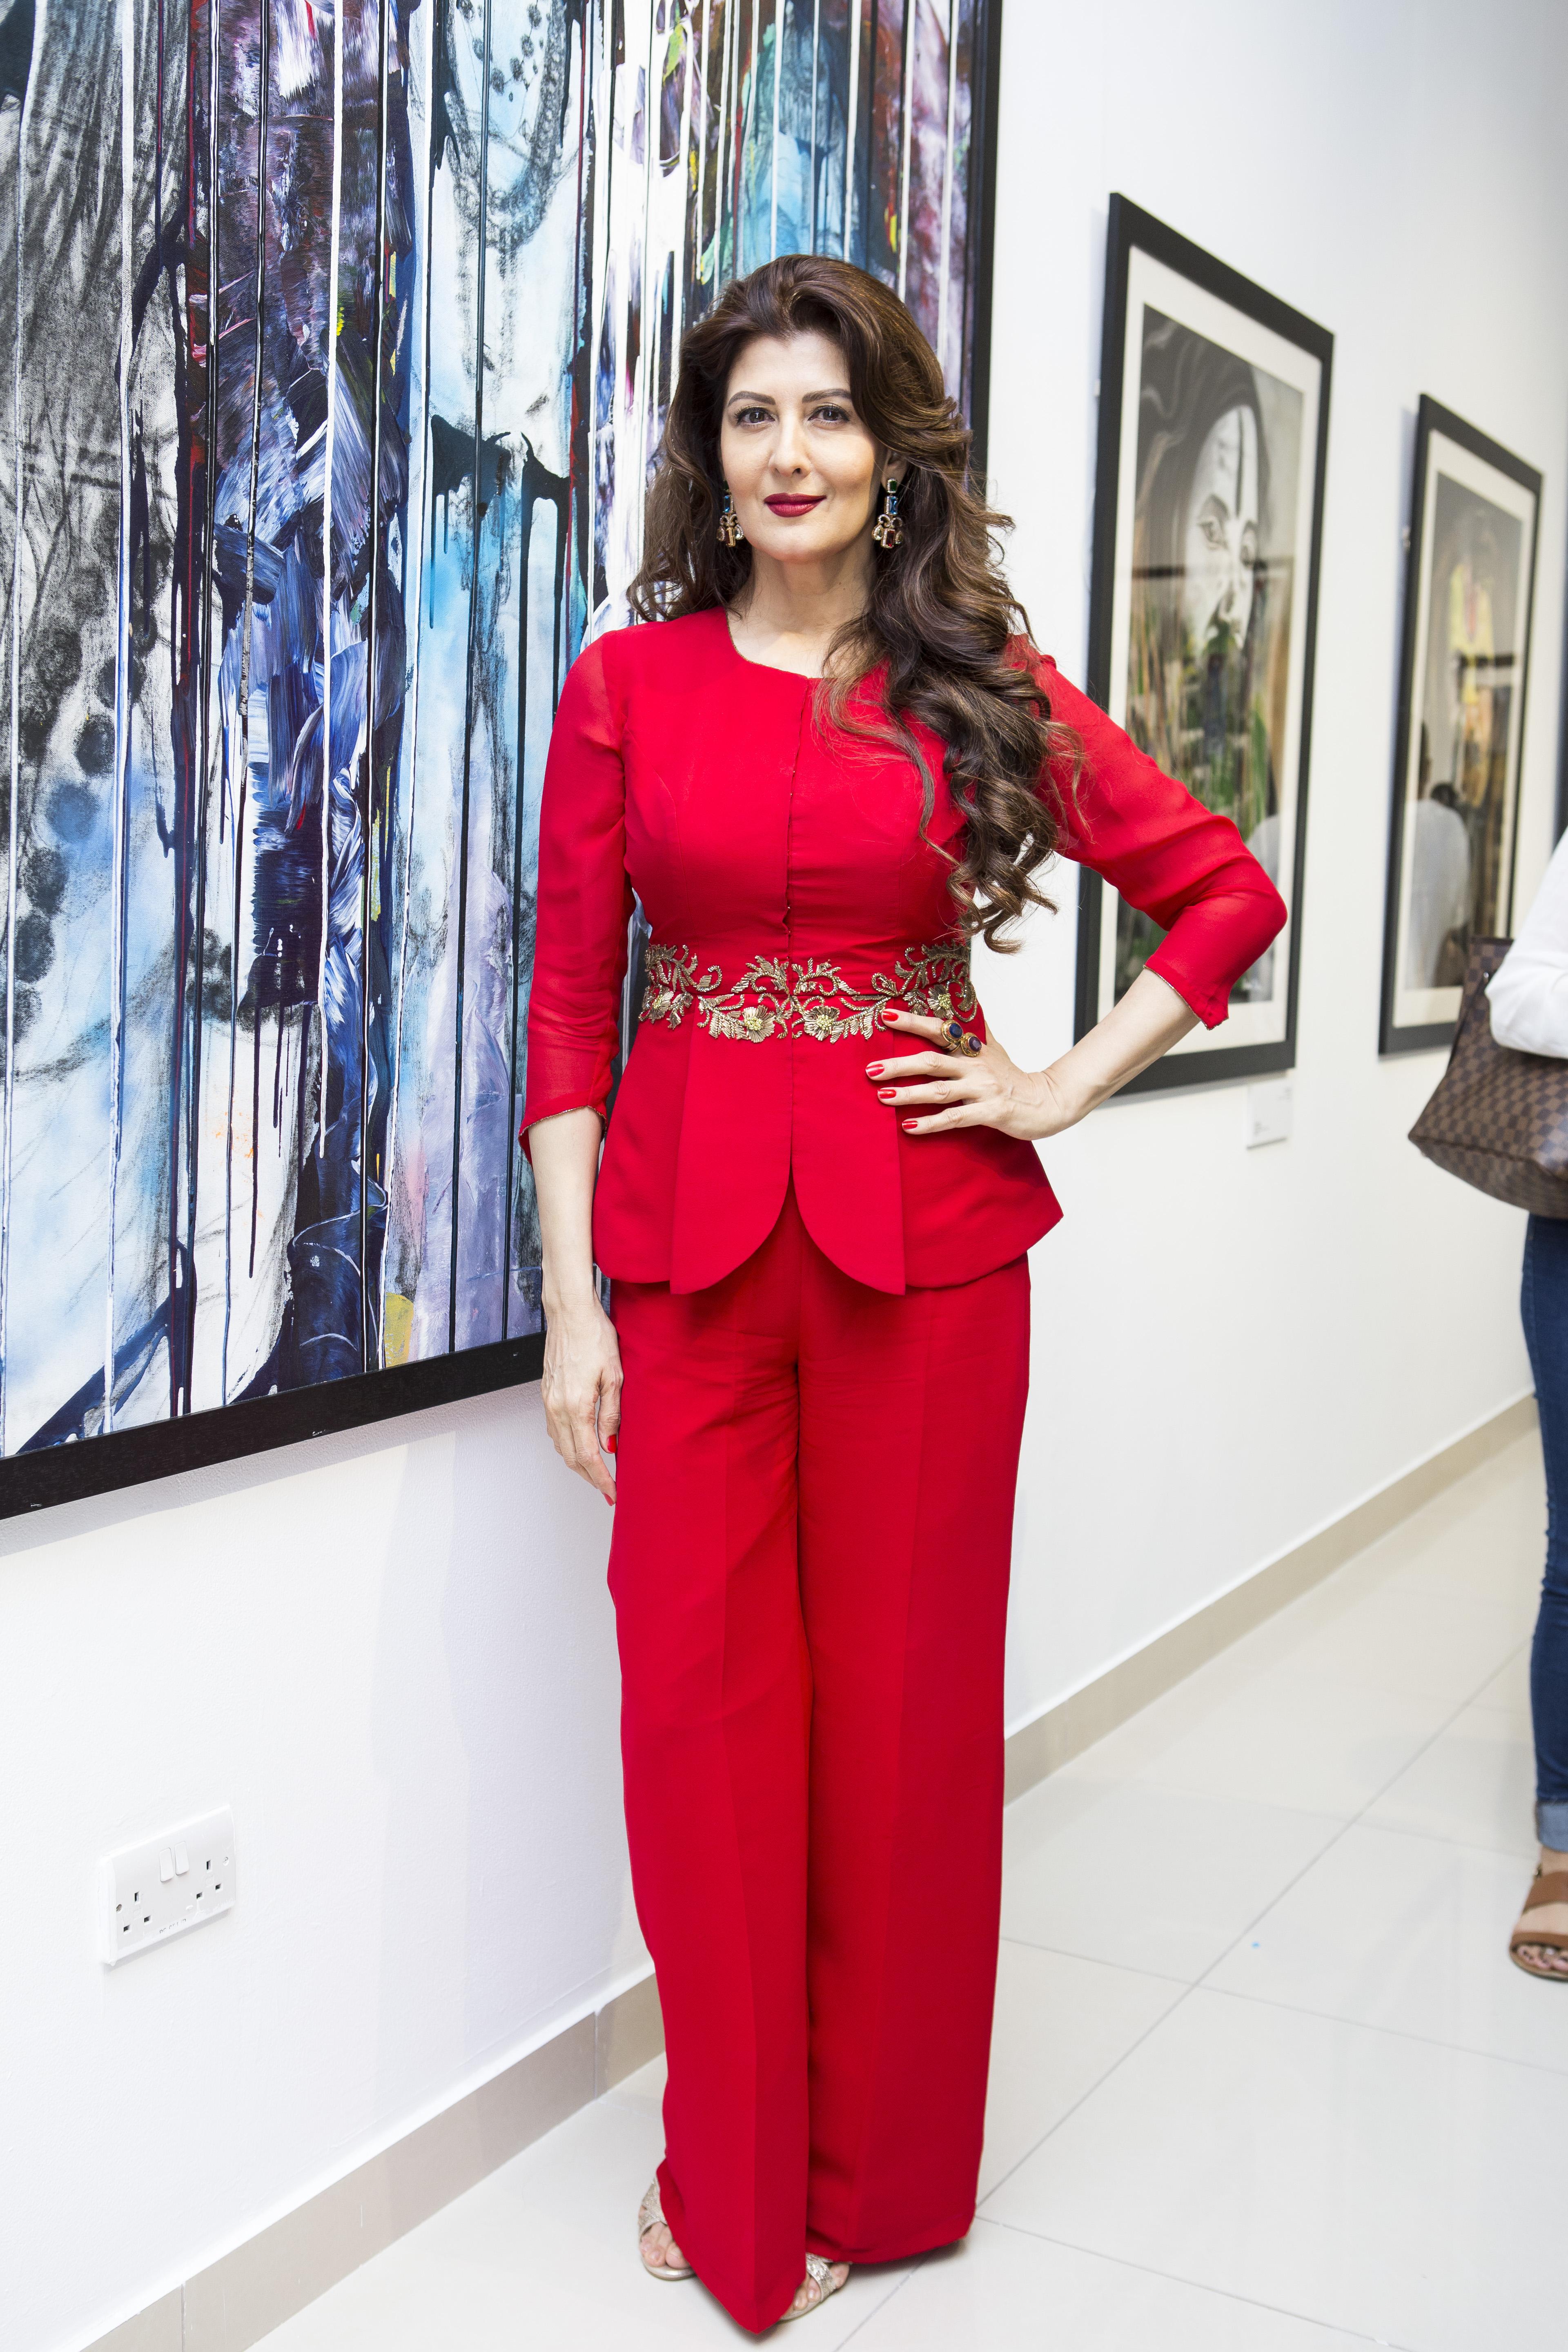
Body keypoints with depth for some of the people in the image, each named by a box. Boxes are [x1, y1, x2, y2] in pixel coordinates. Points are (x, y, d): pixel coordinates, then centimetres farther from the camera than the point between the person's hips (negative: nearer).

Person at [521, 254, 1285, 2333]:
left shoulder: (982, 688, 5)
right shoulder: (629, 682, 5)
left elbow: (1228, 890, 9)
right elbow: (569, 999, 2)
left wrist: (1067, 1091, -1)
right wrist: (571, 1295, -3)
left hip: (926, 1231, 0)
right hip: (685, 1230, 1)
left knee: (905, 1696, 8)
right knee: (701, 1700, 4)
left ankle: (880, 2167, 29)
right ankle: (733, 2166, 27)